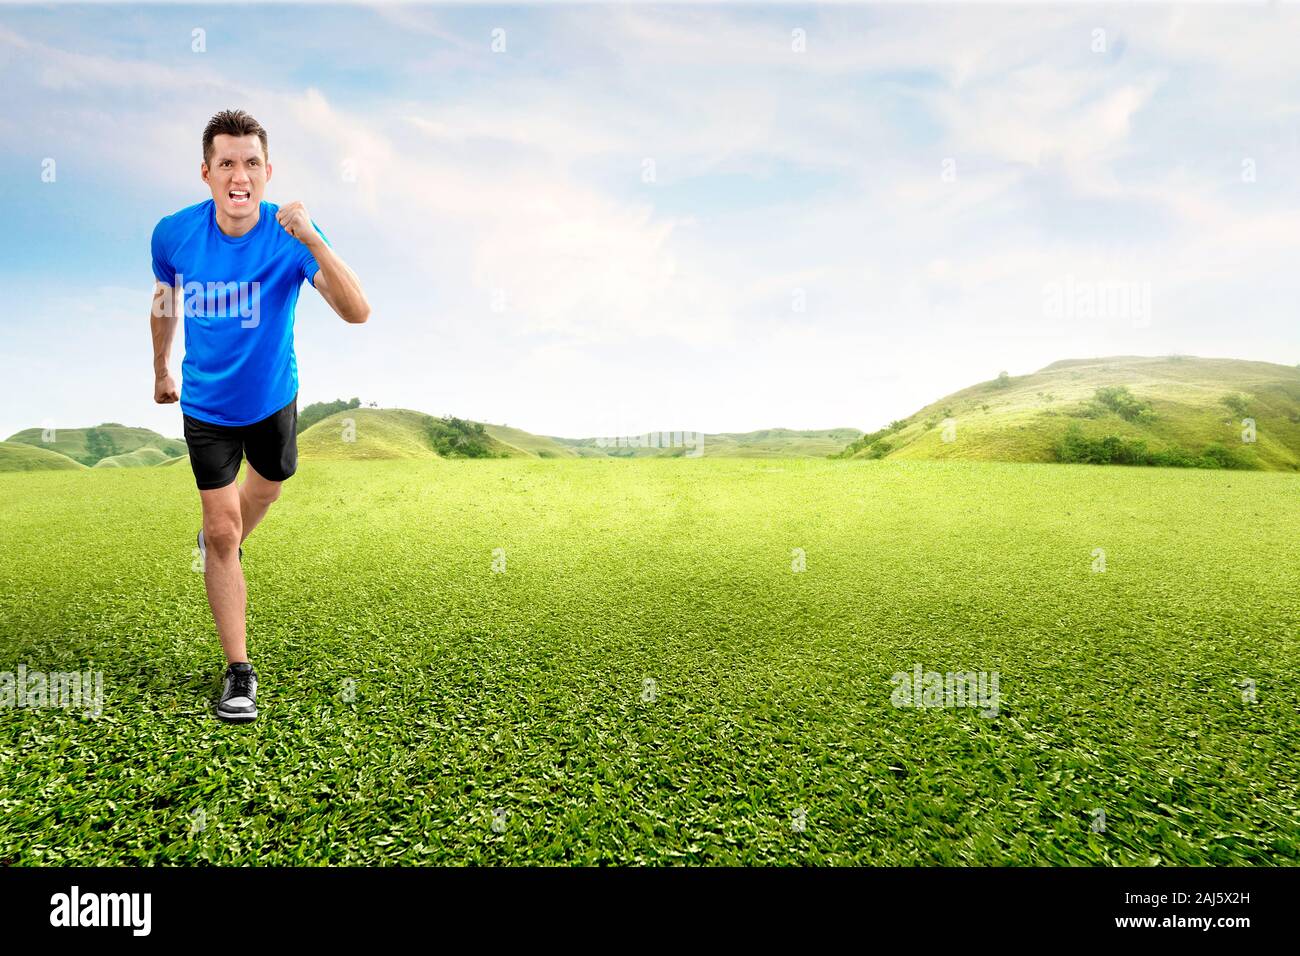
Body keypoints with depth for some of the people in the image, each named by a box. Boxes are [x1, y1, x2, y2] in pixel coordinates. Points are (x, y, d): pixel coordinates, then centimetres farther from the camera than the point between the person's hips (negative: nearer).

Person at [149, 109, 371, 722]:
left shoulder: (291, 235, -23)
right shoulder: (173, 234, -16)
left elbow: (357, 312, -38)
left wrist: (311, 241, -50)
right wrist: (161, 370, 18)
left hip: (273, 397, 1)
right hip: (206, 404, 0)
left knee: (267, 486, 26)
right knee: (221, 531, -3)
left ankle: (222, 545, 63)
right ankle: (238, 672, 7)